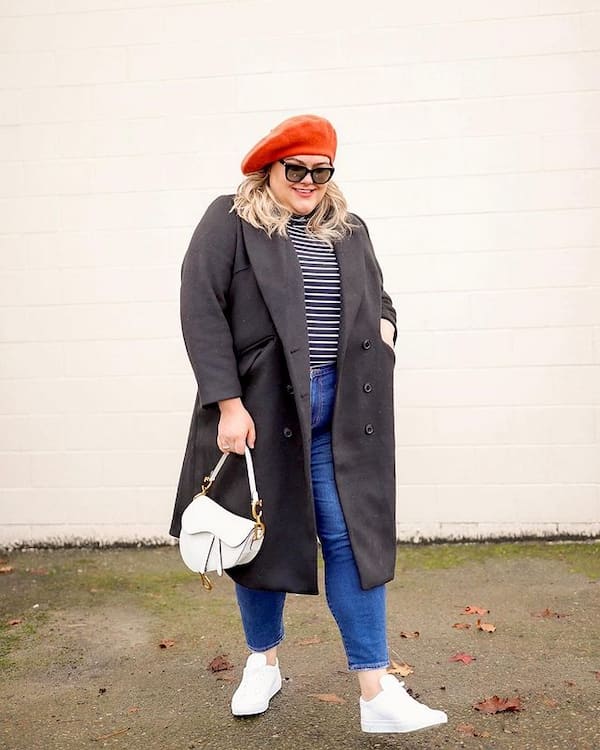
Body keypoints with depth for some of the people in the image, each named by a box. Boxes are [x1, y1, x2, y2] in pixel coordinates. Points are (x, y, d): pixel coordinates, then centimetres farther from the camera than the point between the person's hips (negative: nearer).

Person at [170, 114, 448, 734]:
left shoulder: (349, 230, 14)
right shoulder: (230, 222, -1)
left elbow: (379, 300, 26)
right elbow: (201, 312, -9)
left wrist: (383, 326, 2)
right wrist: (228, 403, -16)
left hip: (337, 411, 3)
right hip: (259, 407, -3)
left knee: (353, 536, 1)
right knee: (261, 532, 10)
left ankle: (376, 693, 10)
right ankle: (263, 663, 34)